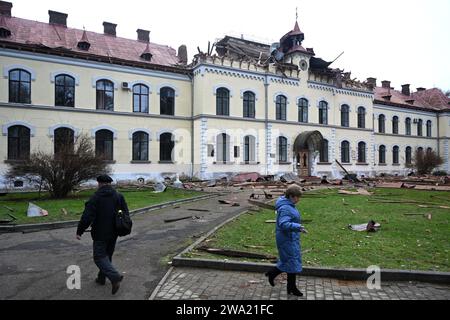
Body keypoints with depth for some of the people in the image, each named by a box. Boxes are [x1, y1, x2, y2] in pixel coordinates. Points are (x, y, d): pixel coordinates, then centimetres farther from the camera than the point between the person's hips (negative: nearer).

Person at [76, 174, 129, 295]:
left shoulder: (95, 198, -13)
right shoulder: (119, 196, 3)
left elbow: (87, 217, -18)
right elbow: (126, 213, 5)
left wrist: (79, 232, -8)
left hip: (100, 234, -6)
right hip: (113, 234, 6)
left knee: (100, 257, 1)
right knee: (107, 255, 20)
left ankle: (115, 277, -14)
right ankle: (101, 278, 31)